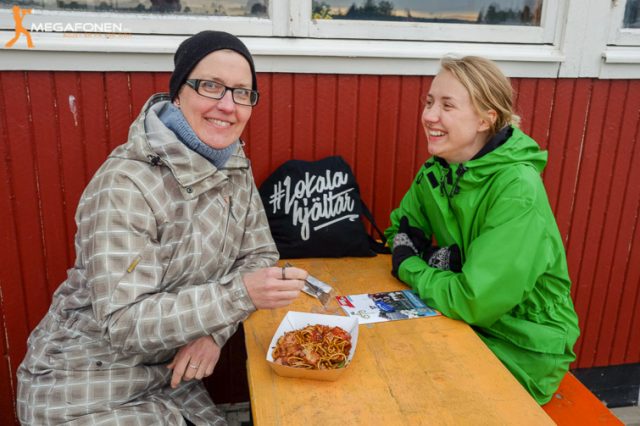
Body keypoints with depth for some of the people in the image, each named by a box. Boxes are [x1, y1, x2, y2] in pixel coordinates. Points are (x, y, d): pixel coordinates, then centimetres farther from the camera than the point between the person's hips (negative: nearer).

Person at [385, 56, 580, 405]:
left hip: (524, 350, -5)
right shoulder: (436, 169, -5)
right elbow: (400, 230, 6)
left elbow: (474, 301, -30)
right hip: (468, 324, 6)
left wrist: (408, 265, -15)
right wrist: (432, 257, -15)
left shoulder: (518, 189, -27)